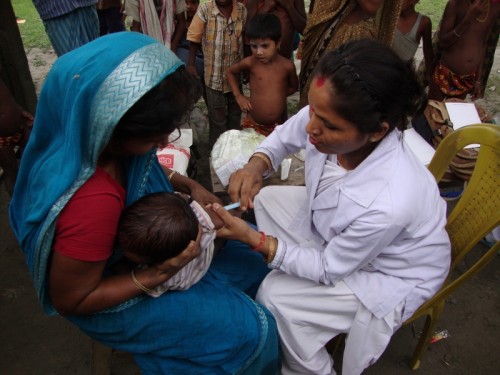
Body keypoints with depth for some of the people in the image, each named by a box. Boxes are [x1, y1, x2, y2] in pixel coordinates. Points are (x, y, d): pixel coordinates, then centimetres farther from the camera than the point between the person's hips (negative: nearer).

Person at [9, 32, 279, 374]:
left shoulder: (95, 138, -20)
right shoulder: (93, 202, -42)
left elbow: (144, 167, 6)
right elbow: (69, 300, -24)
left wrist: (188, 186, -9)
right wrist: (157, 275, -27)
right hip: (110, 295, -7)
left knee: (249, 244, 16)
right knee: (251, 330, -7)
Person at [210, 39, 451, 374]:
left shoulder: (389, 205, -43)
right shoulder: (327, 118, -28)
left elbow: (328, 269, -26)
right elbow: (283, 137, -5)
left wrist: (253, 238, -29)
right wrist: (256, 165, -26)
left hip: (391, 275, -6)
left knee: (275, 298, -13)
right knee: (263, 199, 4)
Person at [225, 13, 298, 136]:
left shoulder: (287, 65, -11)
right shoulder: (250, 63, -12)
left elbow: (293, 87, 9)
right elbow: (230, 72, 7)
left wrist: (276, 96, -3)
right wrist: (238, 96, 0)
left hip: (279, 125, 1)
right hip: (253, 124, -1)